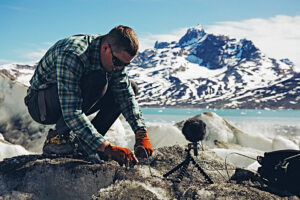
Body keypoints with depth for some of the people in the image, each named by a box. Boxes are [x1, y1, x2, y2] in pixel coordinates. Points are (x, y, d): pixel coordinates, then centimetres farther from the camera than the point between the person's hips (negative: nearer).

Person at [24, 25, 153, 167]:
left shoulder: (116, 56, -10)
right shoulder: (71, 55, -34)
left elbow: (126, 96, -4)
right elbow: (71, 113, -39)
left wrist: (141, 134, -19)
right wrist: (106, 148, -43)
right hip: (40, 103, -8)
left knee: (130, 87, -4)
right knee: (97, 80, -33)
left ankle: (80, 141, -6)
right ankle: (56, 138, -20)